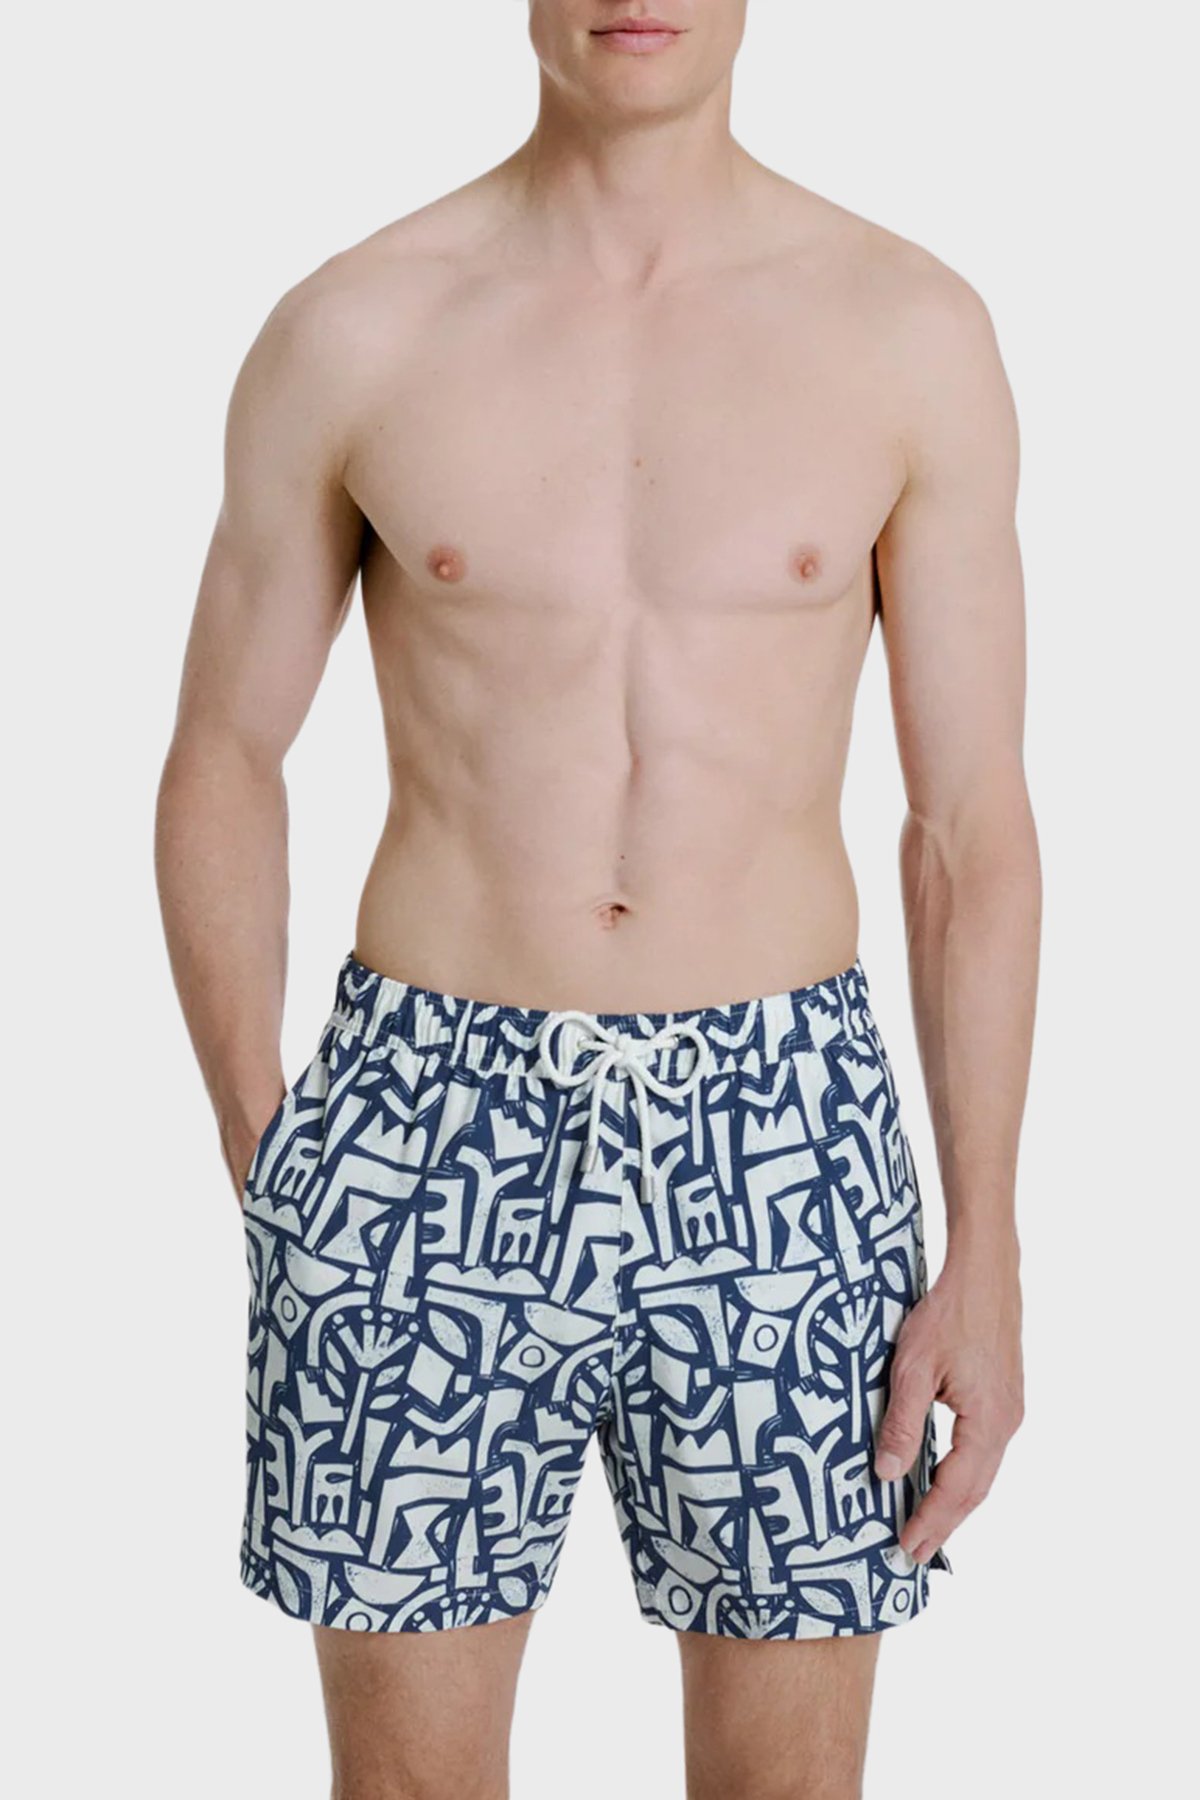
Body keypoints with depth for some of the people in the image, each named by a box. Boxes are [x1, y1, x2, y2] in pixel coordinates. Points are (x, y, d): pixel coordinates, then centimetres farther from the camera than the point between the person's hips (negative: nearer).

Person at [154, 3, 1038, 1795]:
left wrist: (987, 1254, -1)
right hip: (433, 1132, 0)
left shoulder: (914, 333, -1)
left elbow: (975, 821, 1)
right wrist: (258, 1149, -1)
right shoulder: (350, 333, -2)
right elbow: (222, 761, 7)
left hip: (778, 1146, 1)